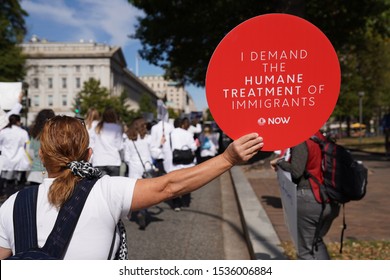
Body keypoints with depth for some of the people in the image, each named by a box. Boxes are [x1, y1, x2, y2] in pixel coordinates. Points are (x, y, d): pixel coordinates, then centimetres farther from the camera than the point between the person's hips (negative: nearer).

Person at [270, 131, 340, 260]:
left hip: (308, 199, -8)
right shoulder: (320, 138, 9)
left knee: (306, 249, 8)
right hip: (331, 201, 8)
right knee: (315, 241, 27)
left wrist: (280, 162, -2)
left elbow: (296, 171, -19)